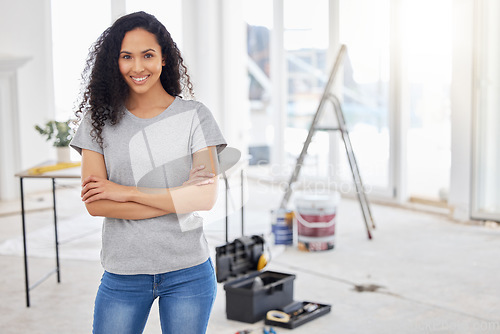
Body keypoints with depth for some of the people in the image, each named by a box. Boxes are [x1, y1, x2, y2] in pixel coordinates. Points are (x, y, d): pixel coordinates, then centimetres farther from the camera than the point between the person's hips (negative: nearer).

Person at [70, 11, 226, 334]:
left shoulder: (195, 116, -2)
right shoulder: (100, 119, 1)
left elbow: (206, 197, -10)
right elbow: (95, 204, -8)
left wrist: (128, 192, -12)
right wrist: (177, 201, -13)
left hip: (188, 273, 0)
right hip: (123, 274, 1)